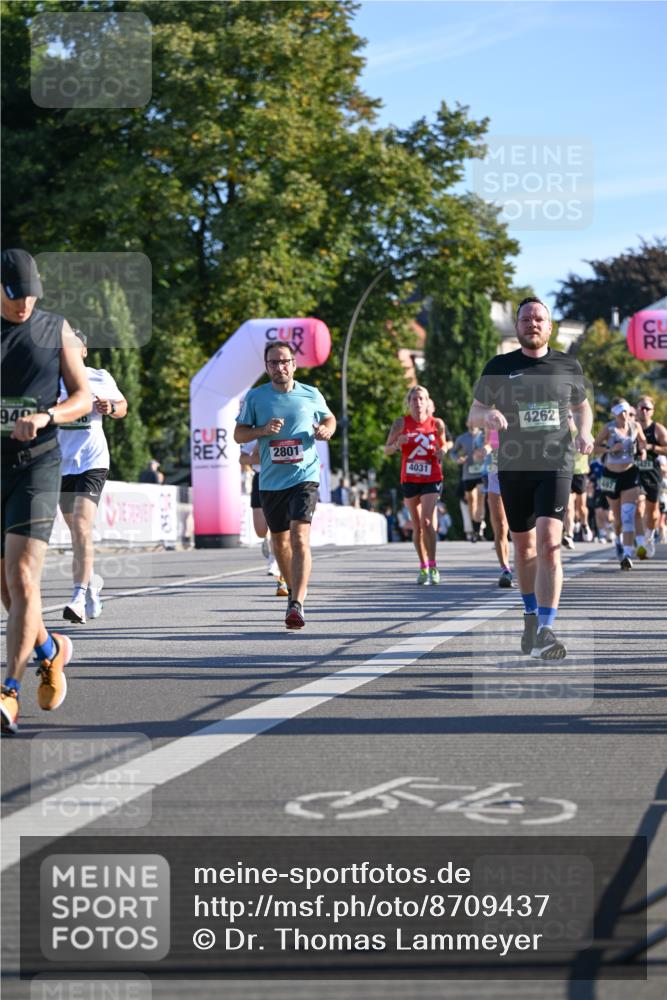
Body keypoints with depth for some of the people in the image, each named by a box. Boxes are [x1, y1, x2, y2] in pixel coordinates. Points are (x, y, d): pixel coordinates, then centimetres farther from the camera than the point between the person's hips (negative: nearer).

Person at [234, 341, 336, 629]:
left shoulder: (311, 395, 3)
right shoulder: (255, 397, 2)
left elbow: (329, 418, 20)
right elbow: (238, 434, 6)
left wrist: (326, 430, -4)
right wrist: (263, 430, -13)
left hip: (304, 477, -3)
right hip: (270, 481, 3)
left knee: (299, 538, -19)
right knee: (280, 541, 15)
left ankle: (297, 605, -25)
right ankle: (293, 588, 39)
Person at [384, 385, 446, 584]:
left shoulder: (437, 424, -1)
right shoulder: (401, 423, -1)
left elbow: (442, 445, 14)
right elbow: (387, 450, 2)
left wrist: (441, 452, -9)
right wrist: (397, 444, -19)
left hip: (431, 479, -2)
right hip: (409, 479, 2)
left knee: (426, 521, -16)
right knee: (417, 526, 8)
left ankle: (433, 566, -8)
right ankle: (423, 567, 20)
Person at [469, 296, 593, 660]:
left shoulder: (568, 366, 6)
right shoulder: (499, 367, 4)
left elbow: (581, 407, 22)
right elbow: (473, 414, 8)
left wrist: (584, 433, 1)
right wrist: (489, 415, -16)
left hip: (556, 465, -1)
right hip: (514, 467, 2)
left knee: (549, 545, -17)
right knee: (524, 548, 12)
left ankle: (545, 632, -22)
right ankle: (531, 616, 34)